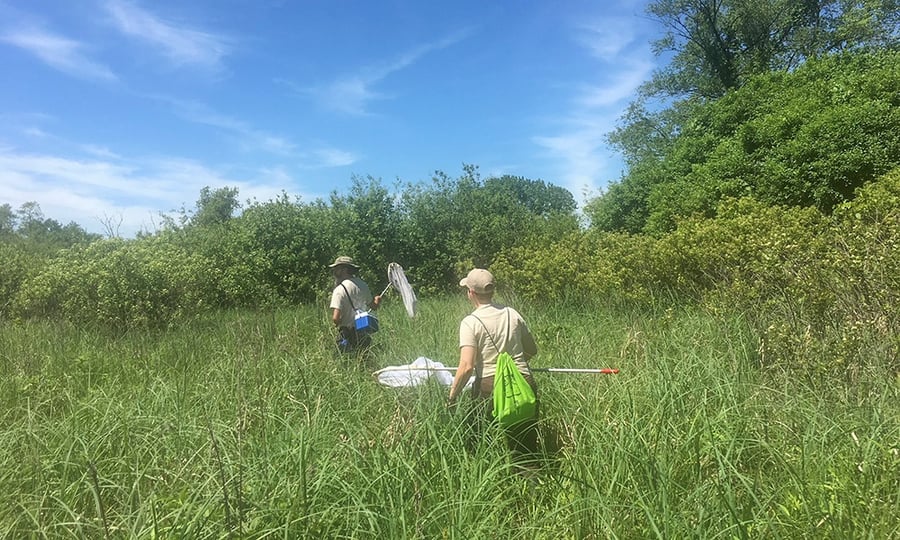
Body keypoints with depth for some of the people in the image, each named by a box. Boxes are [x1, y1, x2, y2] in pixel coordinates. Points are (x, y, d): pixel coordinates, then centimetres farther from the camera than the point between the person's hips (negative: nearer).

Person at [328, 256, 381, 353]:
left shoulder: (340, 290, -16)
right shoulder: (363, 285, 4)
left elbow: (335, 318, -25)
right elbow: (373, 306, 18)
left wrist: (338, 323, -2)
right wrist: (377, 300, 41)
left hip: (348, 335, -6)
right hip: (364, 334, 6)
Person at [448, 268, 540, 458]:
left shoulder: (470, 322, -8)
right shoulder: (512, 314, 6)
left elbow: (467, 367, -16)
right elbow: (532, 350, 16)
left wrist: (452, 396, -4)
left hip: (489, 387, -4)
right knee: (527, 445, 13)